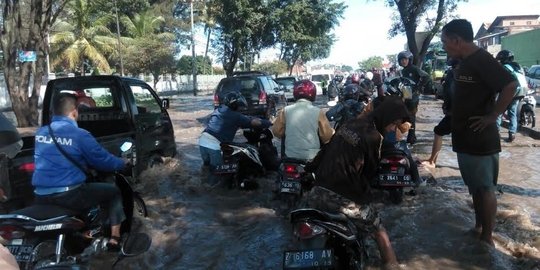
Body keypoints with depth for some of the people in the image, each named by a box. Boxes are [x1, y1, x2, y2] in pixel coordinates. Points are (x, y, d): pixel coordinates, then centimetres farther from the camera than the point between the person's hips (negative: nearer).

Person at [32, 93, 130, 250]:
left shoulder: (40, 132, 7)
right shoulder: (79, 135, -12)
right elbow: (104, 161, -5)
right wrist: (124, 163, 15)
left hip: (40, 196, 7)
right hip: (68, 195, -7)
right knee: (114, 191, 12)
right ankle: (115, 238, 7)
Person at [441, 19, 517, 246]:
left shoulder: (481, 60, -17)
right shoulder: (465, 62, 13)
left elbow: (510, 85, -26)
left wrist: (492, 116, -22)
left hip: (480, 139, -9)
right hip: (466, 138, 9)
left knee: (485, 189, 1)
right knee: (475, 187, 18)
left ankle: (487, 239, 13)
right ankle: (478, 228, 31)